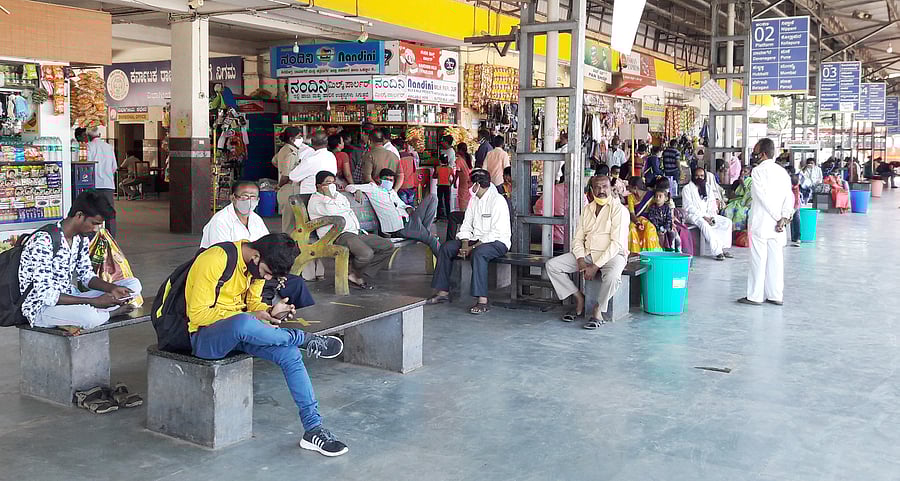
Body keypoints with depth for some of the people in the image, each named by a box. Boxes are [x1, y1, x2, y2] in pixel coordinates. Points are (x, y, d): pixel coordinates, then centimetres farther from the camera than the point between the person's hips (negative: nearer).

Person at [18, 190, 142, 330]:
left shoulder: (81, 238, 4)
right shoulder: (44, 241, -24)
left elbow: (87, 276, 13)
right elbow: (45, 295, -27)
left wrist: (112, 288, -8)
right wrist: (94, 302, -28)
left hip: (70, 297, 9)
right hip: (41, 308, -8)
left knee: (133, 284, 0)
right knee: (89, 316, -39)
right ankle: (111, 312, -7)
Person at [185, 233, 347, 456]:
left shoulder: (258, 265, 2)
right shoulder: (215, 261, -22)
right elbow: (198, 314, -21)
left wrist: (271, 312, -12)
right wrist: (252, 317, -23)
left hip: (238, 332, 7)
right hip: (204, 336, -7)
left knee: (290, 354, -17)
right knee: (243, 323, -41)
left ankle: (313, 430, -13)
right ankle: (307, 340, -17)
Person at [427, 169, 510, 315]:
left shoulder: (498, 200, -15)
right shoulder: (474, 200, 12)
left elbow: (497, 233, -21)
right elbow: (466, 226, 11)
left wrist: (473, 247, -23)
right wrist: (465, 245, -9)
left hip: (498, 241, -8)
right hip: (477, 240, 8)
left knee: (478, 253, -38)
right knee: (446, 247, -5)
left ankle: (482, 301, -39)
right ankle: (443, 292, -1)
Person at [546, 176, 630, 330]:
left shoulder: (619, 209, -8)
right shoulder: (587, 209, 12)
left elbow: (617, 243, -16)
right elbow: (578, 238, 9)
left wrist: (596, 266, -21)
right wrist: (581, 260, -10)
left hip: (612, 254, -6)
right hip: (587, 253, 6)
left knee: (612, 275, -40)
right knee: (552, 265, -9)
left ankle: (598, 310, -15)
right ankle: (579, 299, 1)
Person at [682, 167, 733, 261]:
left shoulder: (707, 188, 17)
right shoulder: (687, 189, -2)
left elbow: (712, 204, 12)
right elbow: (688, 207, -11)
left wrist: (712, 217, -9)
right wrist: (703, 216, -19)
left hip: (707, 215, 7)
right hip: (693, 215, -7)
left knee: (727, 221, -10)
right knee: (704, 224, -37)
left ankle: (723, 248, -14)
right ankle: (717, 252, -38)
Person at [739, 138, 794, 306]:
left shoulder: (758, 171, -10)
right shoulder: (783, 172, 9)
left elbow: (764, 197, -16)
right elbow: (789, 197, 0)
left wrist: (779, 218, -10)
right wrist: (784, 217, -8)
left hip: (760, 223, -6)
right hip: (777, 224, 6)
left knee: (758, 260, 0)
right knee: (775, 260, 10)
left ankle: (755, 296, 4)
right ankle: (776, 296, 14)